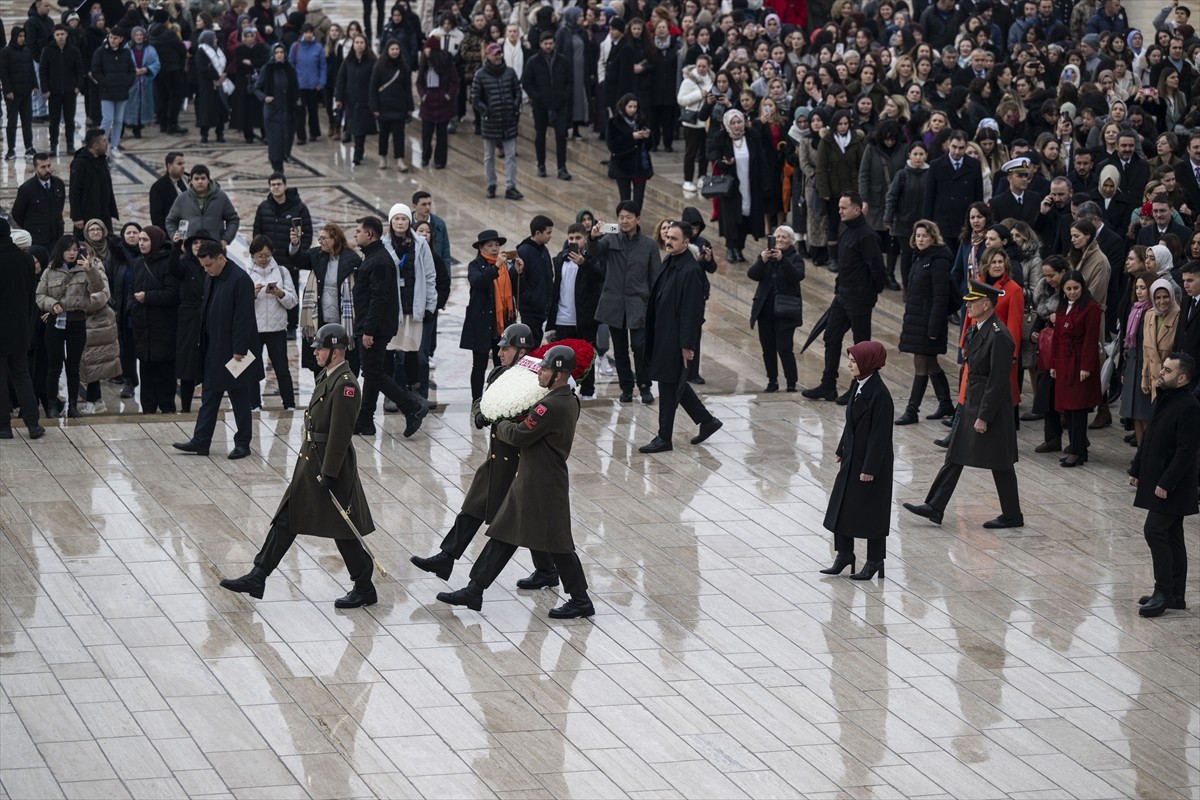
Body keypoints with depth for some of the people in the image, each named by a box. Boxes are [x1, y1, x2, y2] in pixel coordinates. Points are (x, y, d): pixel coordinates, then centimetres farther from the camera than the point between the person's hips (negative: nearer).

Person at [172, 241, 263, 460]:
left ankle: (242, 443, 11)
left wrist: (239, 350, -20)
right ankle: (200, 441, 14)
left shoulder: (240, 279, -18)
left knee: (239, 399, 3)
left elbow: (243, 318, -20)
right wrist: (203, 344, 12)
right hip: (213, 350, 8)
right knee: (209, 397, 10)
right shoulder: (211, 278, 9)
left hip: (233, 350, -8)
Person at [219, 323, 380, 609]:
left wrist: (329, 475, -23)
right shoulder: (326, 377, 10)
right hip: (310, 463, 10)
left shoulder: (345, 384, -21)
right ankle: (257, 578, 14)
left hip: (331, 466, -10)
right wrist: (311, 465, 20)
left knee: (342, 530, 0)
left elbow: (340, 433, -23)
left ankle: (365, 589, 13)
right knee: (286, 520, 10)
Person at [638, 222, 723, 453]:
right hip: (662, 334, 9)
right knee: (675, 383, 17)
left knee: (669, 385, -1)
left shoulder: (690, 270, -19)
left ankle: (664, 438, 9)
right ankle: (706, 421, 30)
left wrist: (687, 345, -19)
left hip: (676, 338, -9)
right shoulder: (669, 263, 8)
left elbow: (692, 311, -19)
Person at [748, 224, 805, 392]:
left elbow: (798, 276, -19)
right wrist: (762, 261, -22)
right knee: (768, 348, 6)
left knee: (784, 348, -11)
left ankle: (791, 383, -4)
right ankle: (772, 382, 17)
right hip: (765, 309, 4)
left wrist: (782, 259, -30)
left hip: (785, 311, -4)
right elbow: (752, 274, -4)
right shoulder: (765, 256, 9)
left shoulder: (795, 258, 0)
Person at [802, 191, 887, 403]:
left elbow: (876, 267, -21)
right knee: (831, 337, 12)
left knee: (861, 344, 3)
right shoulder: (848, 232, 10)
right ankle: (828, 386, 19)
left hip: (859, 299, -10)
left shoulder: (866, 236, -20)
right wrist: (837, 289, 15)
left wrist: (874, 292, -10)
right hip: (843, 296, 10)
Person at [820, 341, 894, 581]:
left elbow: (880, 433, -20)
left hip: (871, 461, -8)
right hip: (852, 456, 8)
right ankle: (844, 554, 24)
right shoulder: (859, 385, 3)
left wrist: (870, 468, -19)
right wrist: (842, 450, 15)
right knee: (842, 505, 12)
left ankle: (874, 561, 17)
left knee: (871, 510, 4)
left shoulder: (879, 394, -22)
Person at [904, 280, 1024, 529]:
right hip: (971, 405, 10)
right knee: (954, 456, 10)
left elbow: (997, 382, -23)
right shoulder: (979, 330, 8)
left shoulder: (998, 337, -23)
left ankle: (1012, 516, 16)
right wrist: (970, 407, 18)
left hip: (991, 408, -10)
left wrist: (984, 417, -21)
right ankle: (935, 507, 14)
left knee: (1000, 464, 3)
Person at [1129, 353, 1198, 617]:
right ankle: (1175, 595, 20)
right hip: (1156, 481, 9)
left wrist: (1166, 483, -23)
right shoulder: (1163, 399, 9)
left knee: (1155, 531, -11)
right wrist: (1136, 469, 18)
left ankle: (1163, 592, -4)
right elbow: (1149, 438, 18)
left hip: (1172, 486, -9)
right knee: (1171, 536, 13)